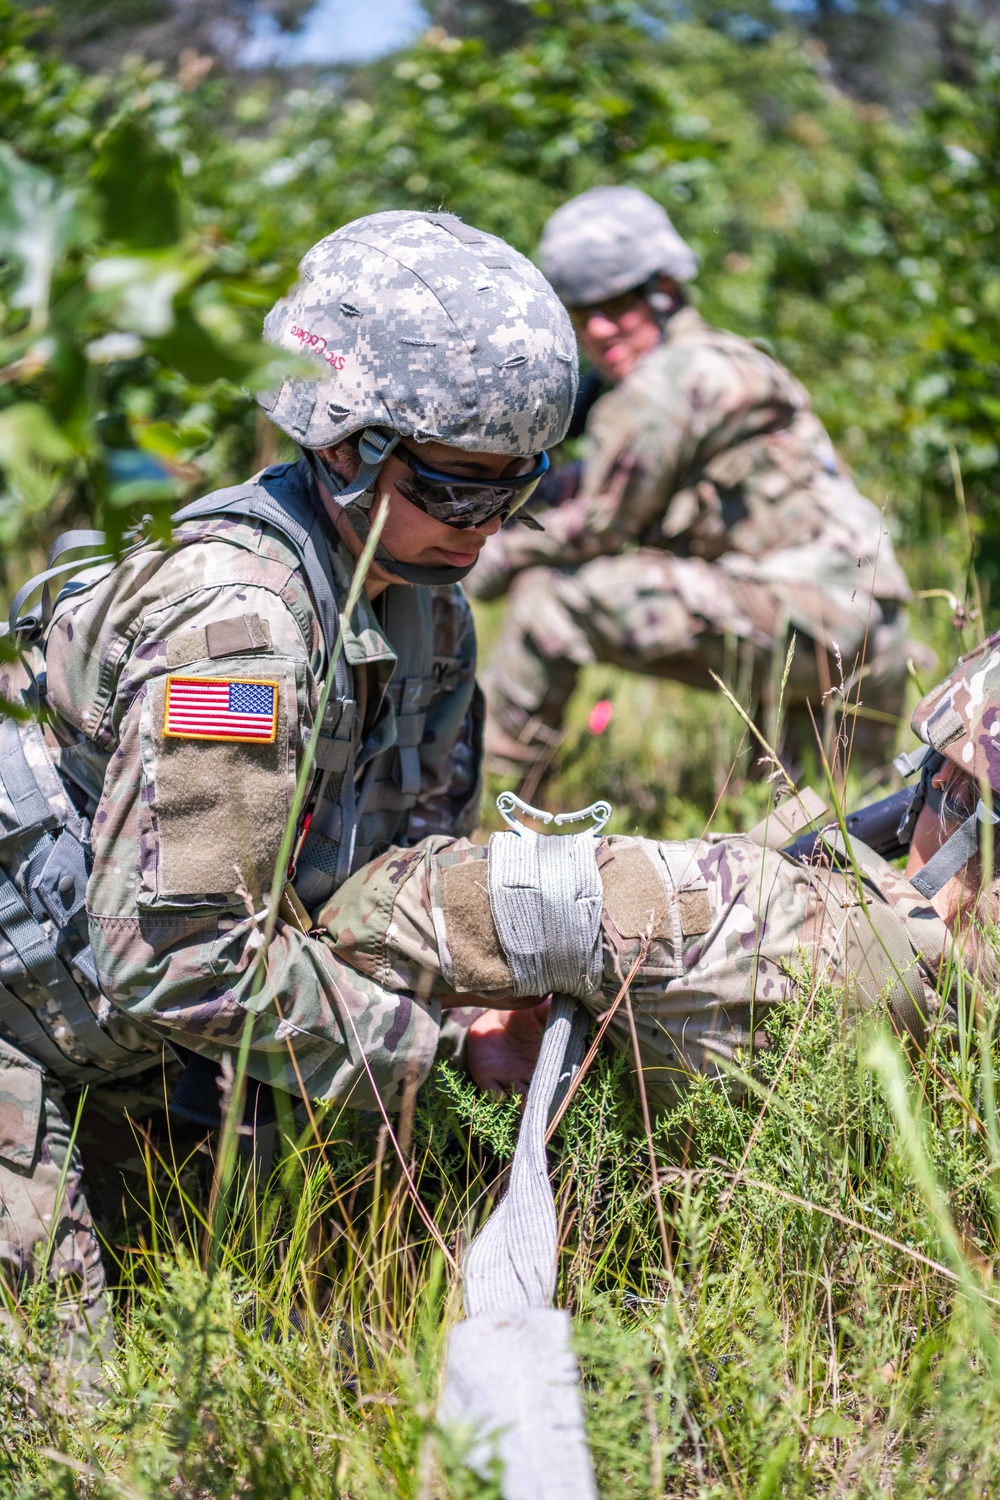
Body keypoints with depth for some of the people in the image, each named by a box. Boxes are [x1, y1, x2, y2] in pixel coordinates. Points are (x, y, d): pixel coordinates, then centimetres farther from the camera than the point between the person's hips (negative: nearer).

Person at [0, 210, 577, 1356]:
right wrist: (434, 1044, -25)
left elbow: (414, 852, 4)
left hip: (116, 1022, 9)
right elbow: (176, 953, -33)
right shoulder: (237, 622, -31)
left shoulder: (423, 605, -2)